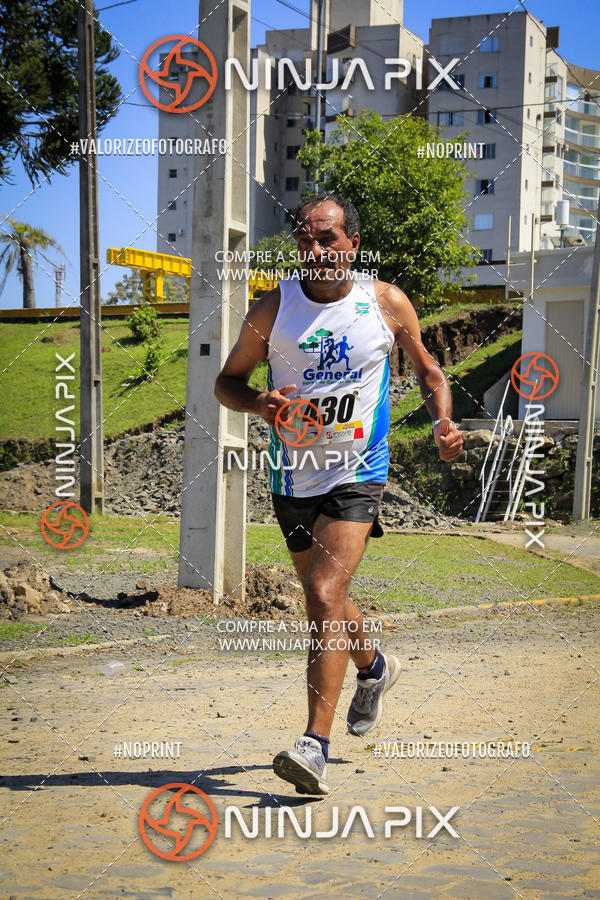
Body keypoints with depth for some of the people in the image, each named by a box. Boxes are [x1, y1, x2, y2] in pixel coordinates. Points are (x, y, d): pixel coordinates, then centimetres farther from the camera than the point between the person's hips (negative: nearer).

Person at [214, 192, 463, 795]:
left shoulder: (387, 304, -4)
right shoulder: (274, 309, -5)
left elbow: (427, 368, 13)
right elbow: (227, 381, 4)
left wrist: (443, 422, -5)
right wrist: (261, 403, -18)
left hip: (357, 475, -3)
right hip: (293, 478, 3)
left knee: (325, 597, -19)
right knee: (324, 598, 19)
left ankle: (315, 745, -18)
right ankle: (374, 667, 51)